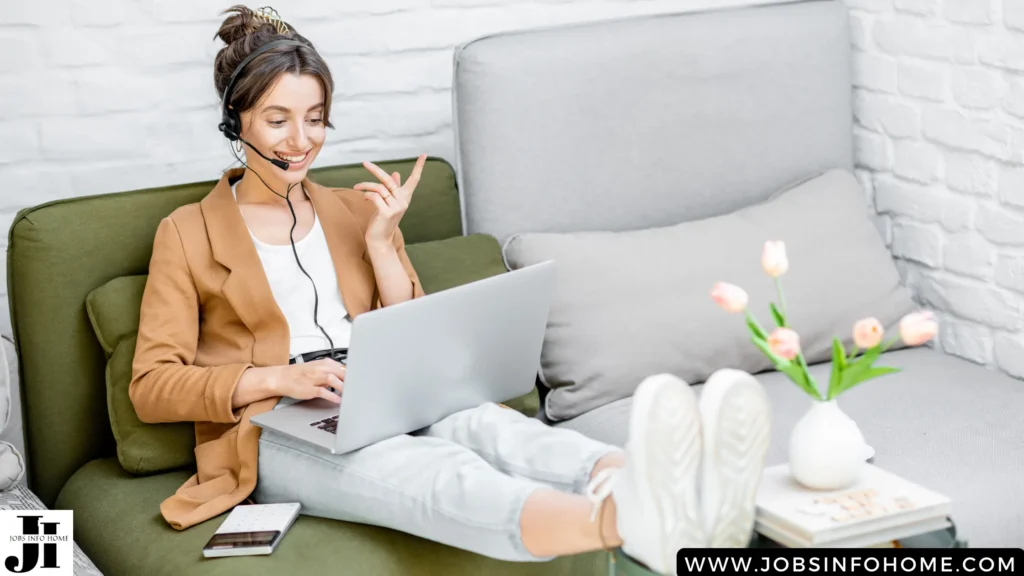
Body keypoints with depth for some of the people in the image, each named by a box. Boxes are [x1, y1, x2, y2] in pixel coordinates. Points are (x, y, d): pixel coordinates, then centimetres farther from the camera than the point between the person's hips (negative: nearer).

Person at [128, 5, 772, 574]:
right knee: (437, 472, -38)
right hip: (277, 439, -4)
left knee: (486, 423, -34)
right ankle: (640, 522, -70)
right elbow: (152, 387, 1)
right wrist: (273, 378, -15)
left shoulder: (356, 211, 20)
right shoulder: (188, 233, 9)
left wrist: (380, 245, 1)